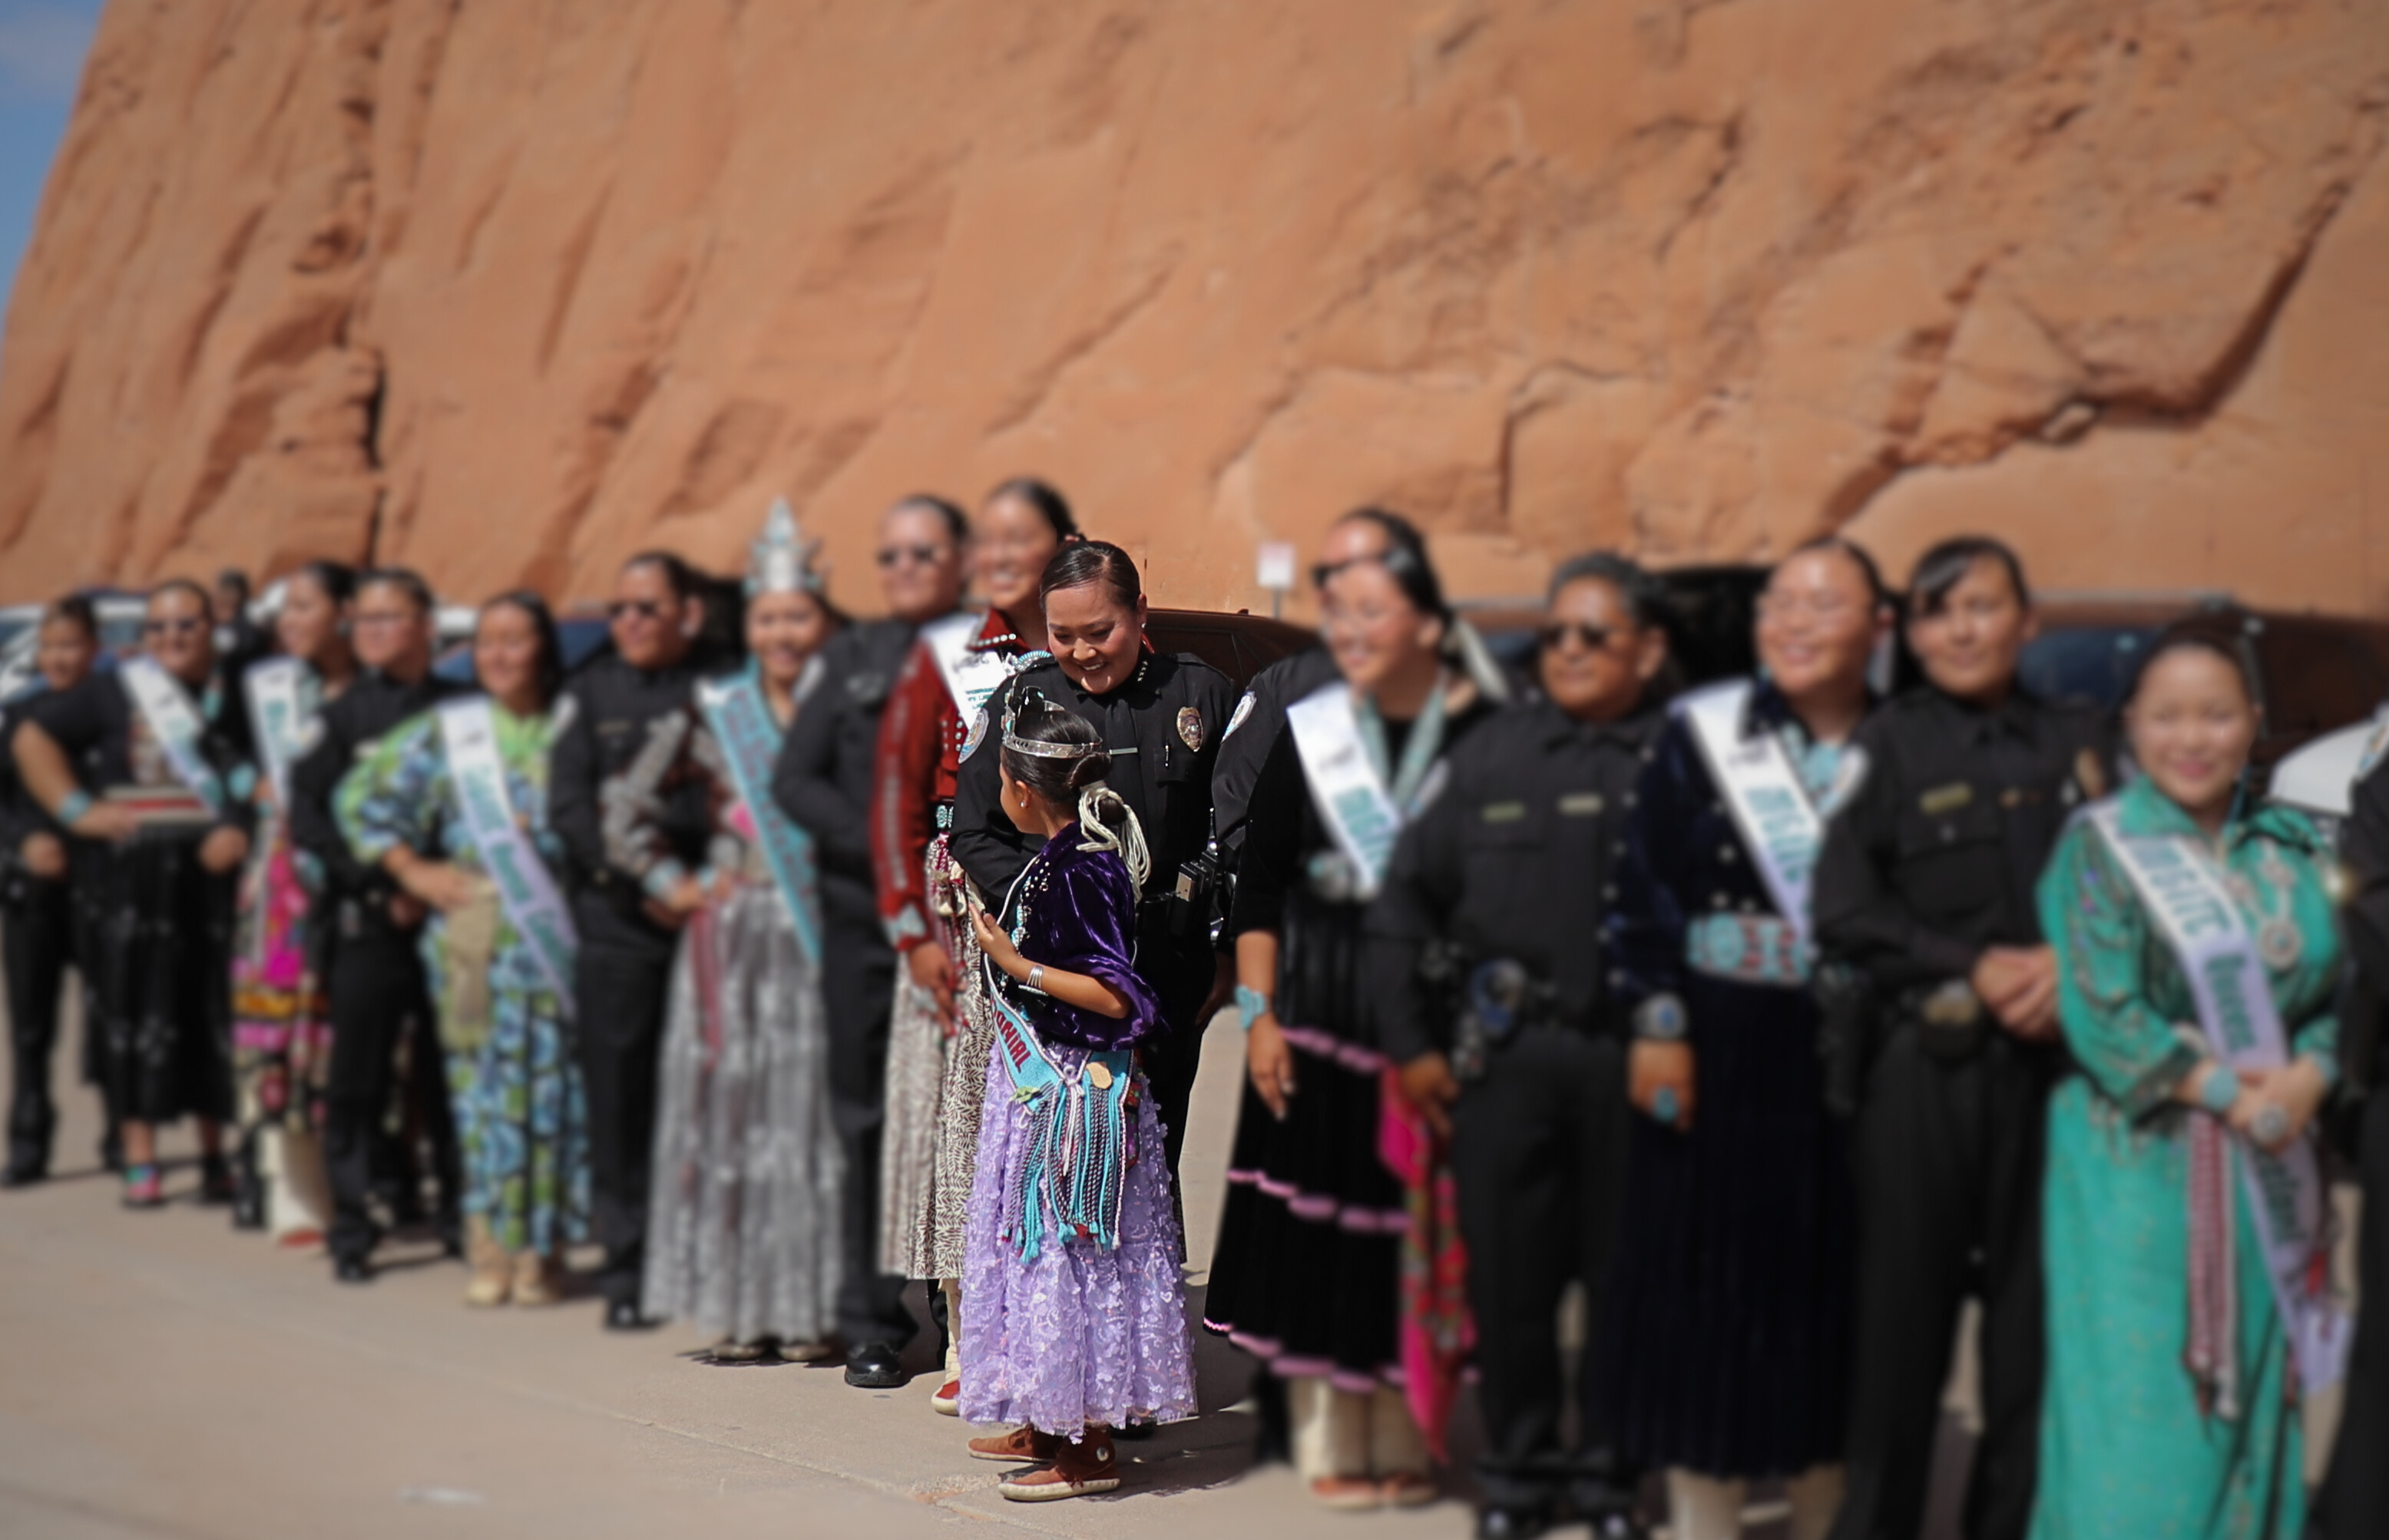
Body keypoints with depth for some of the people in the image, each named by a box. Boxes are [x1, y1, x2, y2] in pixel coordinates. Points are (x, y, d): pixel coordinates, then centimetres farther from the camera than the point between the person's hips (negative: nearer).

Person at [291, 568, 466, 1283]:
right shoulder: (342, 714, 4)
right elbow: (309, 818, -2)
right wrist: (383, 883, -10)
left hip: (449, 910, 1)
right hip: (366, 920, 0)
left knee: (450, 1070, 5)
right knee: (357, 1081, 1)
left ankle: (461, 1213, 17)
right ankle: (351, 1230, 8)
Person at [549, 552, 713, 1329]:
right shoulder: (592, 693, 11)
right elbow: (568, 808, 3)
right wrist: (647, 881, -7)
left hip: (705, 916, -1)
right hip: (618, 921, 1)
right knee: (618, 1094, 0)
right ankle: (627, 1268, 7)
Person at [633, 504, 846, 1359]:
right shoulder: (714, 712, 7)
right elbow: (630, 811, 14)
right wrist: (673, 886, 8)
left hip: (819, 934, -2)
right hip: (733, 939, 2)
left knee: (811, 1112, -1)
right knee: (730, 1111, 2)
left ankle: (809, 1308, 6)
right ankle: (740, 1309, 9)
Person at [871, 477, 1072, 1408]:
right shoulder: (943, 658, 5)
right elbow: (896, 798, 4)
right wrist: (914, 930, -3)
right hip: (964, 911, 1)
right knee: (961, 1115, 1)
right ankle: (970, 1345, 10)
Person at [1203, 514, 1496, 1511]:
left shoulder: (1487, 735, -3)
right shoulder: (1305, 732, 4)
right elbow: (1257, 888, 6)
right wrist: (1258, 1013, -1)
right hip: (1321, 1005, 2)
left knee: (1422, 1222, 2)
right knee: (1317, 1227, 2)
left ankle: (1406, 1441, 14)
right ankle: (1329, 1440, 12)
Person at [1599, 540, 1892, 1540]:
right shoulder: (1701, 733, 1)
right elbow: (1641, 886, 0)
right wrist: (1657, 1019, -7)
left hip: (1843, 1056, 1)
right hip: (1719, 1052, -1)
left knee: (1829, 1285, 8)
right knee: (1707, 1266, 5)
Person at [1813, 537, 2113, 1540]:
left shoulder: (2080, 742, 11)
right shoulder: (1887, 748, 3)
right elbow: (1845, 913, -5)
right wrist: (1976, 968, -12)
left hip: (2053, 1060, 2)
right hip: (1923, 1067, -2)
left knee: (2034, 1304, 3)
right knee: (1902, 1304, 2)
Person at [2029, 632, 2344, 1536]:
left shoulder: (2292, 851, 10)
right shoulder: (2098, 845, -3)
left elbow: (2340, 990, 7)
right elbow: (2101, 1012, -11)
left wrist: (2308, 1076, -13)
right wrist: (2221, 1090, -18)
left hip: (2269, 1171, 4)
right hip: (2137, 1170, -4)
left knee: (2254, 1406, 7)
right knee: (2135, 1414, -4)